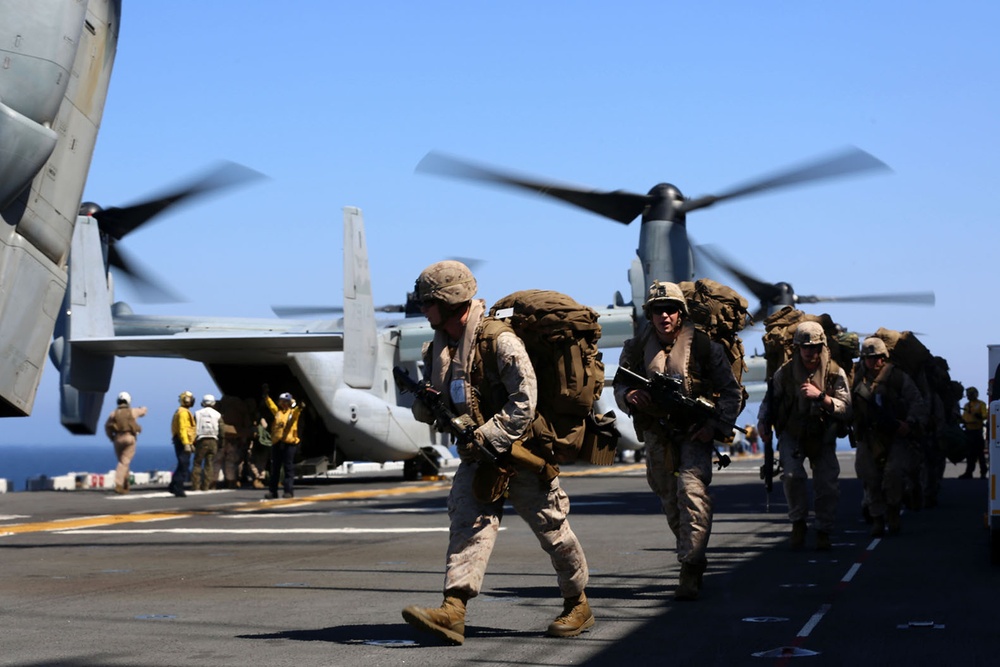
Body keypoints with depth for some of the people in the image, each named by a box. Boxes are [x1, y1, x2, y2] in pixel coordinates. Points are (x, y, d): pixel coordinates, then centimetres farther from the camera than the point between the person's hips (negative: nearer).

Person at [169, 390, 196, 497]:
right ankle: (178, 489, -8)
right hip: (183, 442, -10)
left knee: (182, 465, 15)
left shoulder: (186, 412, 21)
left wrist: (190, 443, 25)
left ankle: (173, 486, 18)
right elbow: (182, 429, -21)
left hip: (183, 443, 10)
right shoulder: (183, 412, -13)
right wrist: (186, 444, -26)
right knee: (184, 466, -8)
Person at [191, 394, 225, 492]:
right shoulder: (217, 415, 4)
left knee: (197, 463, 5)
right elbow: (222, 430, 0)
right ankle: (206, 485, 0)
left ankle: (196, 485, -1)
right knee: (210, 464, 5)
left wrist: (193, 443, 2)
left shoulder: (197, 414, 3)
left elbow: (194, 429, -2)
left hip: (201, 441, -1)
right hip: (213, 441, 1)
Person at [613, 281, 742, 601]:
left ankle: (691, 568, -19)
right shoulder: (637, 347, 1)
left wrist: (715, 425, -12)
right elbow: (619, 385, 7)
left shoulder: (703, 346, -6)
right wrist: (629, 396, -18)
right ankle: (693, 556, 32)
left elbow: (732, 391, -1)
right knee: (669, 499, 11)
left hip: (694, 432, -4)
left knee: (692, 490, -19)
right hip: (656, 433, 4)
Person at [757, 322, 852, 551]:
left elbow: (846, 408, -20)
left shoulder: (835, 374, -11)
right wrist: (763, 423, -9)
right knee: (792, 475, -23)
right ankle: (798, 523, -3)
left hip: (823, 437, 1)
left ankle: (823, 532, 14)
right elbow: (770, 400, 6)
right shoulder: (784, 373, -9)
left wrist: (820, 396, -31)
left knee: (828, 484, -6)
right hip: (792, 435, 0)